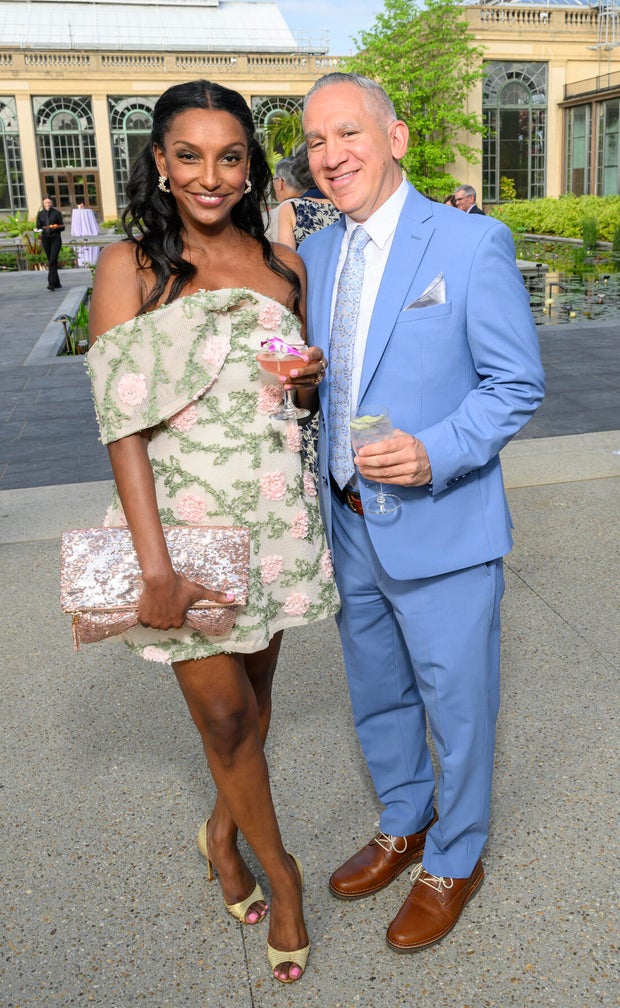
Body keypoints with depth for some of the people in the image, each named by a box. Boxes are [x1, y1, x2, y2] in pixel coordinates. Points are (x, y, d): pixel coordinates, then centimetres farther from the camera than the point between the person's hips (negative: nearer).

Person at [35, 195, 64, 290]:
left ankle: (51, 283, -20)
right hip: (45, 239, 4)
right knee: (50, 261, 7)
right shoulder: (40, 214, 8)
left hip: (55, 239, -4)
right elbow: (38, 227, 12)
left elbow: (63, 227, 1)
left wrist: (57, 226, -20)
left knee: (53, 260, -15)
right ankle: (57, 283, 16)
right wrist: (38, 229, -11)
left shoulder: (57, 213, 0)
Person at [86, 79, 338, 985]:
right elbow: (122, 420, -13)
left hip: (276, 517, 4)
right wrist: (156, 568, -19)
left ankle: (224, 834, 43)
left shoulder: (283, 264, 6)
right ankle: (278, 869, 31)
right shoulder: (130, 265, -6)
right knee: (225, 714, 5)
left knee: (254, 690, 17)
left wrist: (313, 378, -6)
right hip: (183, 519, -4)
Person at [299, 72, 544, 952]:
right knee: (377, 695, 22)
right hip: (351, 524, 6)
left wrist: (435, 452, -26)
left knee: (457, 706, 11)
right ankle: (402, 828, 48)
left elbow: (518, 385, -12)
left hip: (440, 526, -6)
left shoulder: (474, 244, -12)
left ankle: (454, 862, 37)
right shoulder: (316, 253, 7)